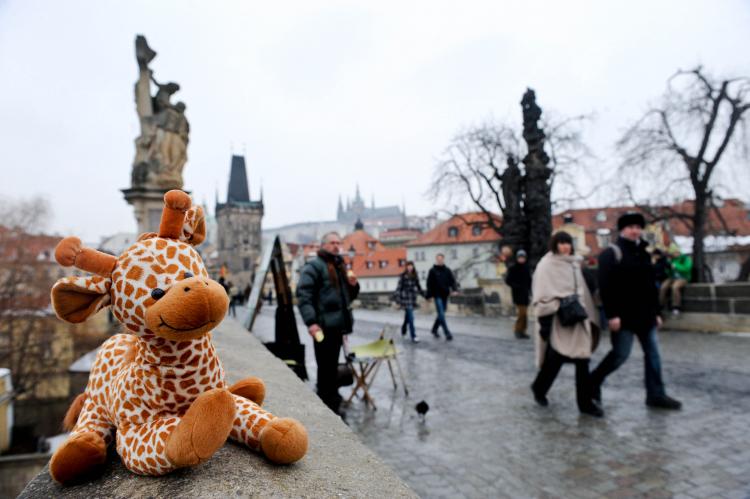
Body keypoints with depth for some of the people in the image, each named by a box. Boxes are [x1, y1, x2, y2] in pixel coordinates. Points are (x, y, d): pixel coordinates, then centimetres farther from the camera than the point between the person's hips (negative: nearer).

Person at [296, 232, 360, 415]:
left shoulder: (340, 266, 20)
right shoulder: (313, 266, -6)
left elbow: (349, 296, 26)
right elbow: (303, 295, -16)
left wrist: (353, 285, 4)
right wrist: (311, 322, -25)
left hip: (338, 324, 8)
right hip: (323, 325, -8)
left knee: (332, 366, 17)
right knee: (326, 368, -4)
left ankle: (333, 401, 29)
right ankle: (327, 407, 6)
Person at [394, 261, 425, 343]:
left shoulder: (415, 276, 7)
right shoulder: (403, 276, -10)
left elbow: (418, 286, 17)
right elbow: (399, 288, -11)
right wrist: (398, 300, -15)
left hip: (413, 299, 6)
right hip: (406, 299, -6)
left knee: (407, 316, 18)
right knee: (411, 317, -10)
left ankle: (403, 330, 42)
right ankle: (413, 336, -7)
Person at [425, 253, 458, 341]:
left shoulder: (447, 270, 7)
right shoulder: (433, 271, -2)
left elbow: (452, 280, 2)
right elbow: (429, 284, -3)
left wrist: (454, 289, -17)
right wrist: (429, 296, -6)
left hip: (445, 295, 4)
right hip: (437, 295, -4)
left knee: (441, 314, 13)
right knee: (441, 315, -10)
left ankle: (434, 329, 32)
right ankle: (447, 334, -10)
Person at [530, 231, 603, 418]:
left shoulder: (574, 264, 14)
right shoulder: (546, 265, -7)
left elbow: (583, 292, 18)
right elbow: (542, 296, -13)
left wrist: (590, 317, 17)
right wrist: (545, 322, -19)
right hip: (558, 319, -6)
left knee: (582, 359, 3)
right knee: (557, 357, -3)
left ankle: (585, 402, 11)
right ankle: (539, 387, 23)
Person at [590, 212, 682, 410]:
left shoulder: (643, 253, 16)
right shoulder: (611, 253, -10)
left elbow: (651, 285, 20)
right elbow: (605, 286, -18)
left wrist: (656, 312, 17)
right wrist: (612, 314, -22)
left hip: (644, 314, 8)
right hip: (624, 315, -8)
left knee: (652, 353, 10)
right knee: (620, 354, -3)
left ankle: (656, 394, 21)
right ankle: (593, 382, 15)